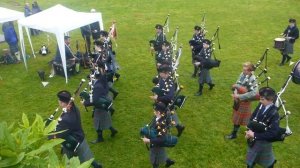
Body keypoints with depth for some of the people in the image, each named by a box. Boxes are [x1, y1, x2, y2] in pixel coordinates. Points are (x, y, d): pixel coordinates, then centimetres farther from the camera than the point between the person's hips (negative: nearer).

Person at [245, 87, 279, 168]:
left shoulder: (274, 114, -29)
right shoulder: (260, 105, -11)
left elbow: (272, 133, -29)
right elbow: (252, 118, 0)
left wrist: (255, 135, -28)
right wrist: (249, 130, -15)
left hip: (263, 142, -5)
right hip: (253, 139, 5)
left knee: (267, 161, 25)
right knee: (251, 159, 27)